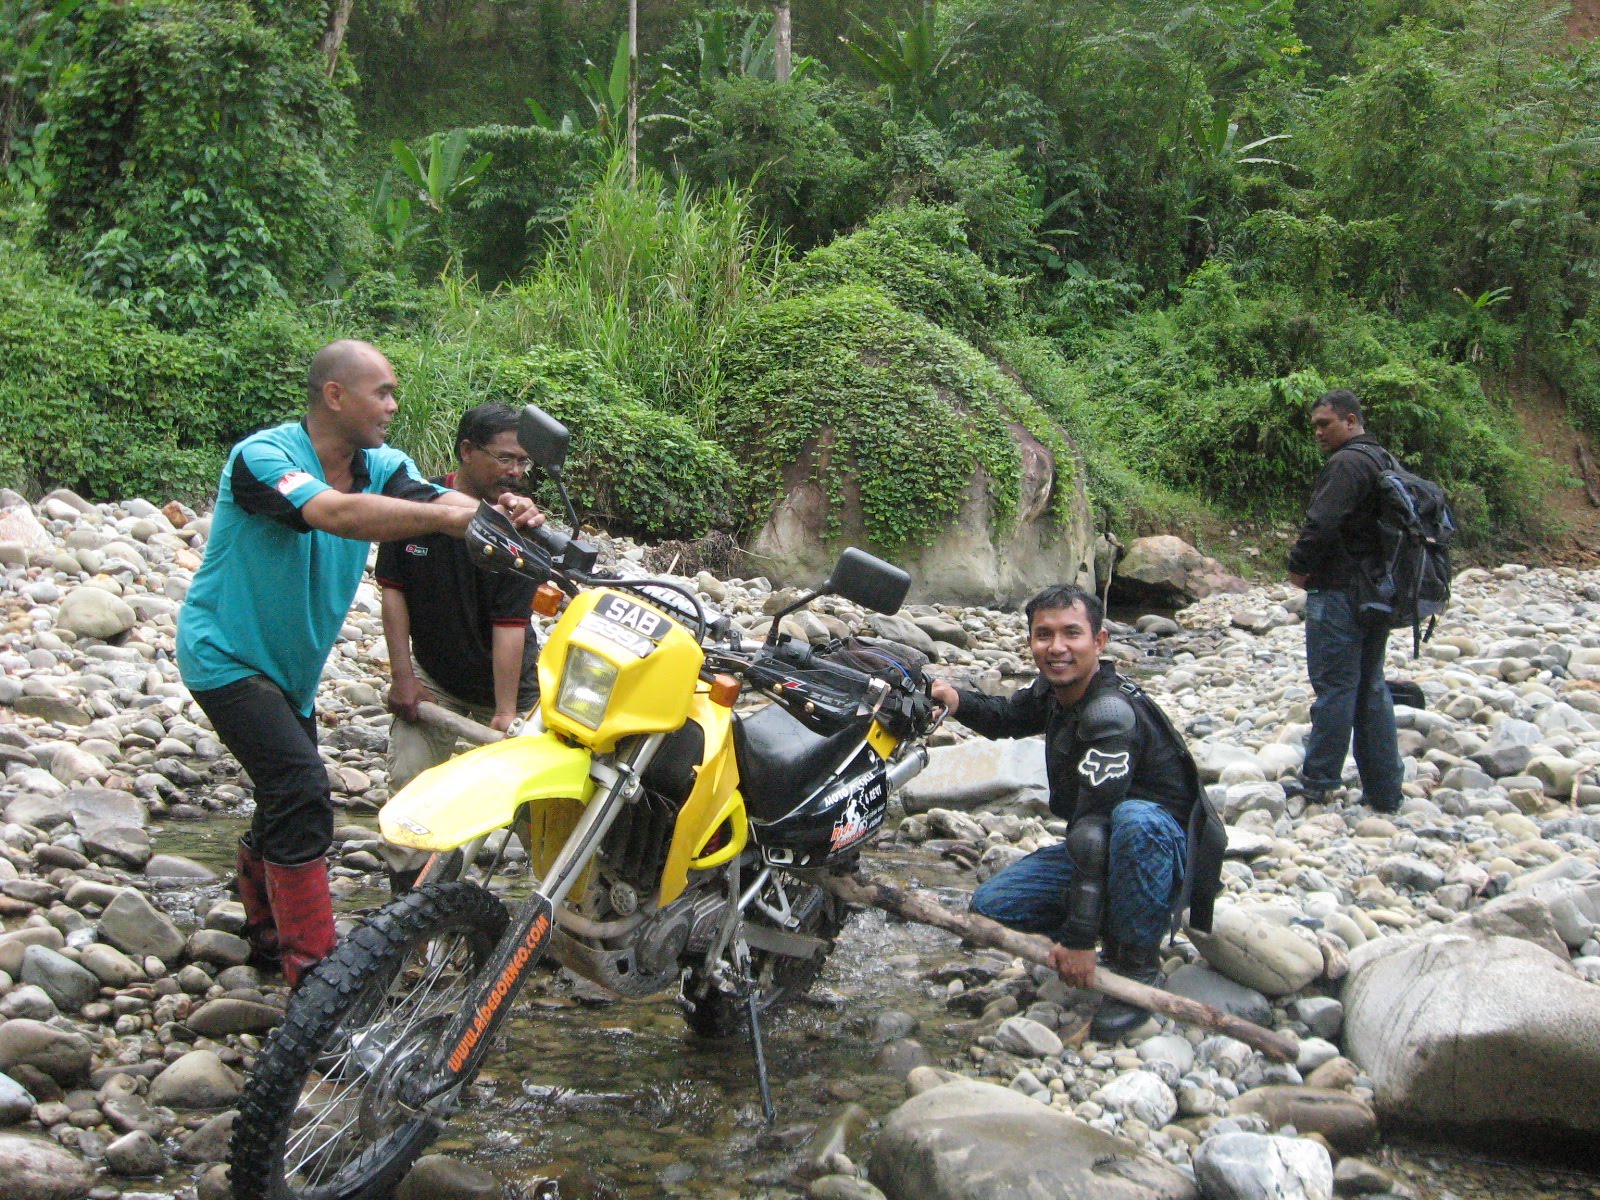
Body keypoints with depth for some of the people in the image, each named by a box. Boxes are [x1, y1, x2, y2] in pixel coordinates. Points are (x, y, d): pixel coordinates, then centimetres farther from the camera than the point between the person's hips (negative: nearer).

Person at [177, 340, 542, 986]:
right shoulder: (263, 456, -25)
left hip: (290, 666, 8)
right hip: (228, 656, -8)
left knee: (286, 809, 20)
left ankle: (267, 933, 42)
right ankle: (313, 974, -15)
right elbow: (337, 512, -44)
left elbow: (437, 499, -23)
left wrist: (501, 512, -45)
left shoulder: (381, 466, -4)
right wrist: (445, 515, -51)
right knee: (302, 793, -21)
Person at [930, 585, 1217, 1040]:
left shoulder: (1112, 711, -29)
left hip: (1168, 858, -8)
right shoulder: (1053, 691, -1)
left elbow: (1095, 826, -35)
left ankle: (1138, 967, -22)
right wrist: (959, 702, -3)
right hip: (1098, 850, 8)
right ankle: (1119, 926, 12)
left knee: (1134, 820, -41)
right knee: (990, 907, -3)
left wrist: (1079, 937, -38)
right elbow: (1007, 717, 21)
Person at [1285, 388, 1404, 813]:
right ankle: (1384, 791, 15)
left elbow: (1322, 523, -25)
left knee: (1334, 686, -4)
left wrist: (1299, 565, -9)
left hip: (1340, 592, -10)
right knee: (1371, 687, 12)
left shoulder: (1347, 463, -16)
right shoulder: (1383, 460, 16)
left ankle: (1318, 781, 3)